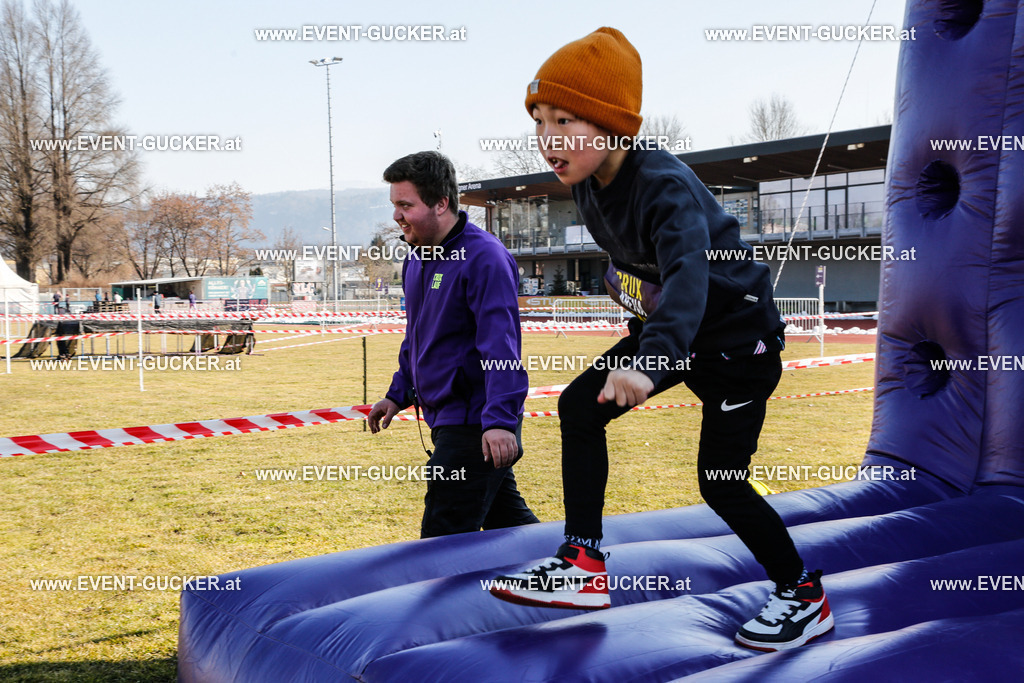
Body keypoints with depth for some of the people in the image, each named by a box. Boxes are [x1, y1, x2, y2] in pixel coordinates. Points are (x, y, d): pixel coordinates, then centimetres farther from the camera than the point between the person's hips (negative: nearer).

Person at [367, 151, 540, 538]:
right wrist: (398, 394, 23)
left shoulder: (483, 257, -17)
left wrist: (500, 420, -31)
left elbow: (501, 344, -25)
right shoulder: (417, 258, 12)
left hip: (476, 426, -9)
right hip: (447, 419, 9)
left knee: (443, 540, -8)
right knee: (507, 519, 19)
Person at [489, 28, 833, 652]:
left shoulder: (666, 188, -32)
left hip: (737, 336, -8)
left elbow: (690, 276, -50)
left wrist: (650, 363, -64)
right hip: (666, 330, 8)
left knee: (721, 481, -6)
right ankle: (584, 566, 4)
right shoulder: (589, 185, -5)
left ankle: (804, 596, 17)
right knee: (579, 406, -2)